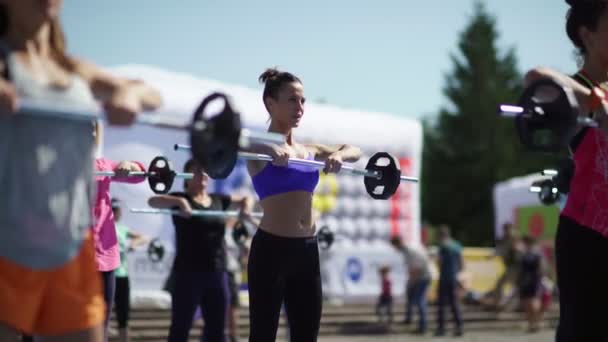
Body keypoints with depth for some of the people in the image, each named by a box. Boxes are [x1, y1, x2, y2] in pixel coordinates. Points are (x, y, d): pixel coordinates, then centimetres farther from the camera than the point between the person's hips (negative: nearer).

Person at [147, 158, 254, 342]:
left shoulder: (218, 200, 13)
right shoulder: (181, 199, -1)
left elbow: (246, 198, 26)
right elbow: (152, 201, -17)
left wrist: (246, 208, 4)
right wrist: (179, 201, -31)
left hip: (217, 272, 5)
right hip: (188, 273, -5)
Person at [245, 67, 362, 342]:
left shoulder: (308, 150, 15)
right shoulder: (259, 147, -4)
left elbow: (354, 150, 20)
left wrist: (338, 155, -3)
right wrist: (271, 149, -40)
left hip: (307, 250, 7)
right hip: (271, 249, -7)